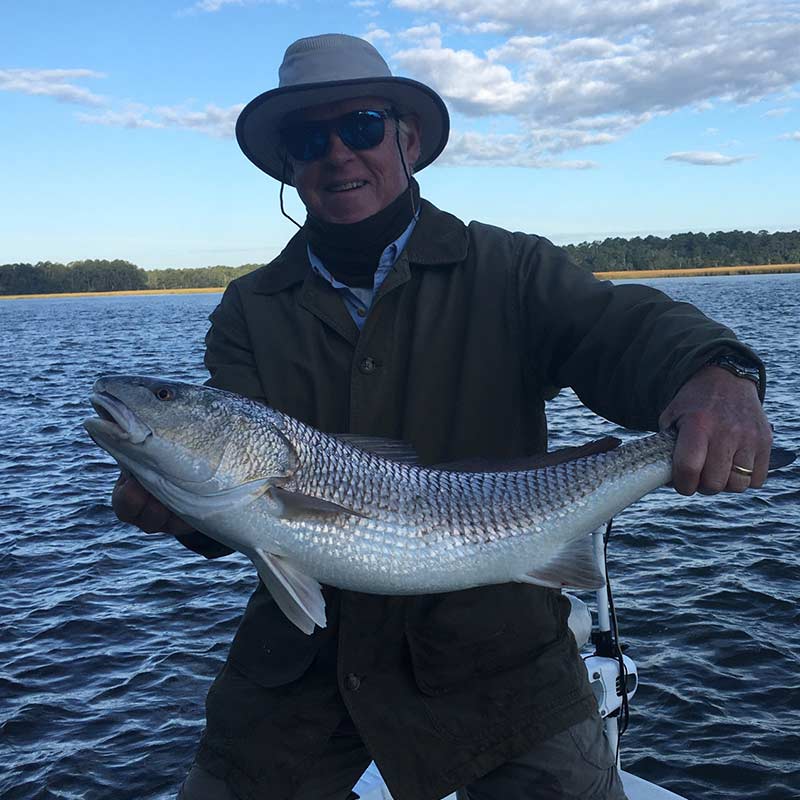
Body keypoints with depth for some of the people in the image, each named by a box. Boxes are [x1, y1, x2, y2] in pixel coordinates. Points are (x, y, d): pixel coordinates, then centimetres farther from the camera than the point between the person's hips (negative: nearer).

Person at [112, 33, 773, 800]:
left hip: (495, 655, -1)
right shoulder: (250, 313, 2)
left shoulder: (510, 270, -3)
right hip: (301, 659, 3)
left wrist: (717, 374, -40)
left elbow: (624, 329, -18)